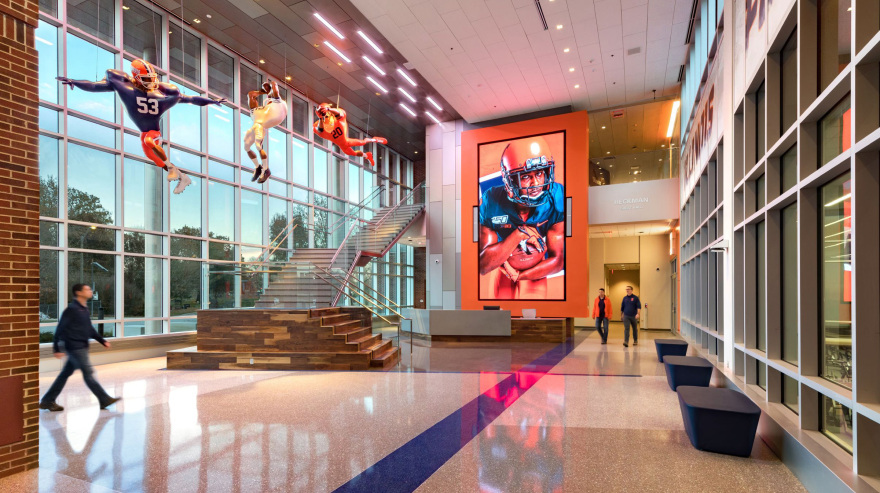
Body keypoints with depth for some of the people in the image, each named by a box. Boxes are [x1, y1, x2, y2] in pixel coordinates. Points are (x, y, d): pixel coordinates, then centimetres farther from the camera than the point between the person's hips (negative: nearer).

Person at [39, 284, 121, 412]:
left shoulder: (84, 310, 14)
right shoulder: (71, 309, -14)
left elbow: (90, 329, 21)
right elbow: (60, 328, -14)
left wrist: (102, 341, 16)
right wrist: (57, 348, -15)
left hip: (82, 347, 9)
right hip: (75, 347, -9)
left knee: (65, 374, 15)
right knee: (89, 373, -6)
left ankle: (47, 401, 25)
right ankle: (104, 400, -2)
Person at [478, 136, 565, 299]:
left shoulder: (558, 199, -25)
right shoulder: (491, 202, -25)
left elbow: (559, 260, -19)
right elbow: (482, 266, -27)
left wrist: (516, 275, -18)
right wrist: (519, 234, -35)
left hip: (538, 277, 0)